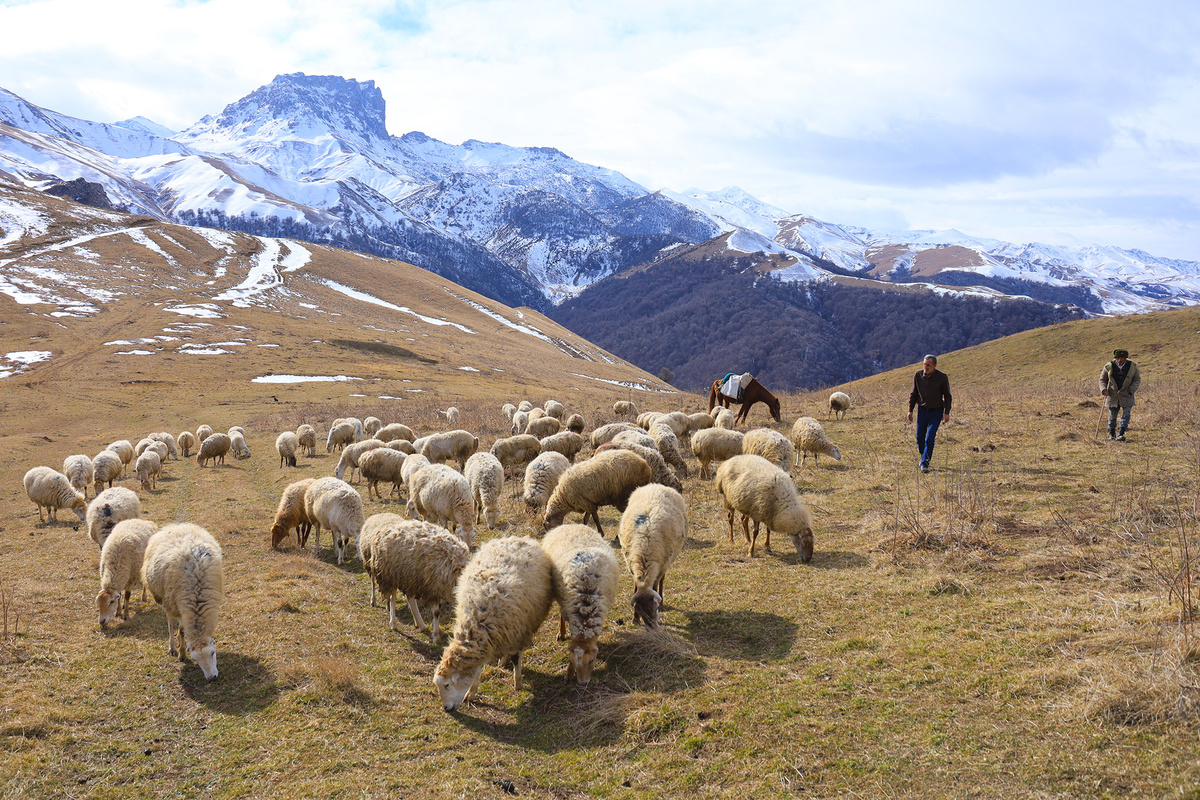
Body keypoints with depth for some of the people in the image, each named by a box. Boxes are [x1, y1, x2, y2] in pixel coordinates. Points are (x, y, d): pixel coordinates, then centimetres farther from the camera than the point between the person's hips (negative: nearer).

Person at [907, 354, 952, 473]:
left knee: (929, 439, -11)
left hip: (936, 412, -3)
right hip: (922, 410, 3)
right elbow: (913, 394, 6)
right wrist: (910, 410, 4)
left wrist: (947, 412, -7)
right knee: (920, 437, 8)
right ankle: (923, 456, 35)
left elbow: (947, 396, -3)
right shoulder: (918, 375, -5)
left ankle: (925, 463, -4)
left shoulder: (942, 377, -12)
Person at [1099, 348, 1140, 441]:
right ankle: (1112, 434, 24)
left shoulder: (1132, 366, -4)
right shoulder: (1109, 367, -4)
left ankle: (1120, 434, -8)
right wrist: (1104, 390, -11)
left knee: (1126, 413, -10)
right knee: (1112, 415, 6)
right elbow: (1102, 380, 7)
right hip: (1112, 395, 0)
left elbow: (1137, 379, 4)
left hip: (1126, 396, 0)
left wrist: (1131, 390, -11)